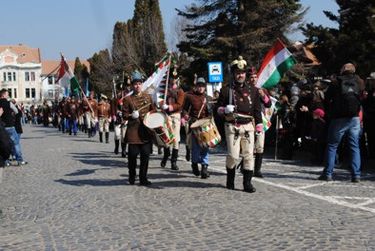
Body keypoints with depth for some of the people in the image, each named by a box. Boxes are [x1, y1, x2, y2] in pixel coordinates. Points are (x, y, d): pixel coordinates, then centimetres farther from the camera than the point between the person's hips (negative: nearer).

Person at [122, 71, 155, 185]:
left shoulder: (148, 97, 12)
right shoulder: (128, 99, 3)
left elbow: (153, 111, 17)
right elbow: (124, 115, 3)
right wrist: (131, 115, -17)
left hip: (146, 130, 2)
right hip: (133, 131, -2)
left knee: (145, 155, 1)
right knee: (132, 154, 1)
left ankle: (143, 178, 12)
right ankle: (132, 177, 20)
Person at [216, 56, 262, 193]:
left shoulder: (253, 90, 12)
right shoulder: (226, 90, 5)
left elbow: (257, 109, 13)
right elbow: (218, 108, 7)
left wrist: (259, 125, 7)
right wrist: (224, 109, -15)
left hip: (248, 126, 3)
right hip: (232, 127, -2)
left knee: (249, 155, 1)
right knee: (233, 155, -5)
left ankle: (247, 182, 9)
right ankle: (230, 179, 19)